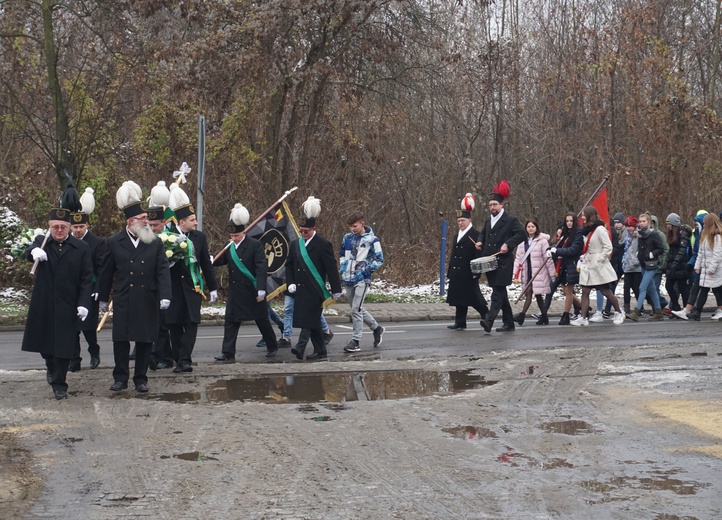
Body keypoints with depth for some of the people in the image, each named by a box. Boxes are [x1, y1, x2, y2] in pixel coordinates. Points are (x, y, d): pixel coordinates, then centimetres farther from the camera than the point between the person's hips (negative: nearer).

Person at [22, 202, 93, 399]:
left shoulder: (81, 248, -1)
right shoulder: (42, 242, 3)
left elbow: (87, 279, -3)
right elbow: (29, 253, -18)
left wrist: (83, 303, -12)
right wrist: (34, 251, -42)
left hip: (67, 307, -2)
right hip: (43, 305, 2)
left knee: (64, 345, 0)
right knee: (43, 340, 14)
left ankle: (59, 383, 12)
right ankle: (51, 367, 42)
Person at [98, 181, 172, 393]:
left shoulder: (155, 243, 2)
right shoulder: (114, 242, 0)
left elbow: (163, 271, -3)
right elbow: (107, 273, 7)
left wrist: (165, 296, -16)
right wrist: (103, 299, 11)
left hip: (148, 301, 1)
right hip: (123, 301, -1)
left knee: (145, 341, 5)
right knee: (121, 340, 2)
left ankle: (141, 378, 16)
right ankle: (121, 378, 14)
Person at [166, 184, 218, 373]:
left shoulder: (199, 237, 5)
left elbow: (206, 264, 10)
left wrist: (213, 287, 10)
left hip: (193, 287, 1)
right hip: (173, 288, -1)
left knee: (191, 323, -6)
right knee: (174, 324, 3)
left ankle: (184, 360, -8)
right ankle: (181, 361, 12)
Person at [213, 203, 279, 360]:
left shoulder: (255, 245, -11)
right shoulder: (230, 247, 7)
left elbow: (261, 268, -16)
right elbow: (221, 260, 11)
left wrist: (261, 289, -23)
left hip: (252, 291, -5)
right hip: (235, 292, 5)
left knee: (262, 319, 7)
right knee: (230, 321, 1)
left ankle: (272, 346, 25)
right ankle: (228, 353, 2)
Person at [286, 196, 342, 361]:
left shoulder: (323, 245, -7)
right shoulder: (295, 244, 11)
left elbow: (331, 268, -8)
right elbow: (289, 265, 17)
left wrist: (336, 290, -9)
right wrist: (290, 283, 3)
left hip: (315, 290, -6)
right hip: (300, 290, 6)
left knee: (310, 320, -12)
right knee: (312, 322, 9)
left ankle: (301, 348, -17)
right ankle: (320, 351, 14)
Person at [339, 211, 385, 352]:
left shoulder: (372, 239, -7)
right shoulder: (347, 238, 8)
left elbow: (379, 259, -3)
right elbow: (342, 254, 24)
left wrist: (366, 270, -11)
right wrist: (342, 268, 9)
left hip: (362, 279, -6)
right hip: (348, 279, 6)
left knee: (356, 309, -13)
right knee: (357, 309, 15)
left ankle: (355, 341, -8)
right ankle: (376, 328, 35)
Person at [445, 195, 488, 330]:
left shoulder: (475, 235, -8)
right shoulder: (458, 235, 18)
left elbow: (478, 254, -14)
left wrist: (476, 272, -19)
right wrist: (450, 272, 17)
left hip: (468, 274, -8)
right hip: (457, 273, 8)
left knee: (473, 297, -3)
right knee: (459, 298, 7)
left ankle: (486, 314, 13)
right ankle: (460, 323, 9)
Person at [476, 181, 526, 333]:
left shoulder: (511, 220, -4)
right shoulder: (488, 221, 18)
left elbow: (522, 234, -10)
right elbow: (483, 234, 33)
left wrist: (508, 244, -20)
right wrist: (480, 242, 11)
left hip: (503, 262, -7)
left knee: (497, 292, -15)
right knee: (501, 293, 12)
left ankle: (489, 320, -27)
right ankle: (509, 323, 19)